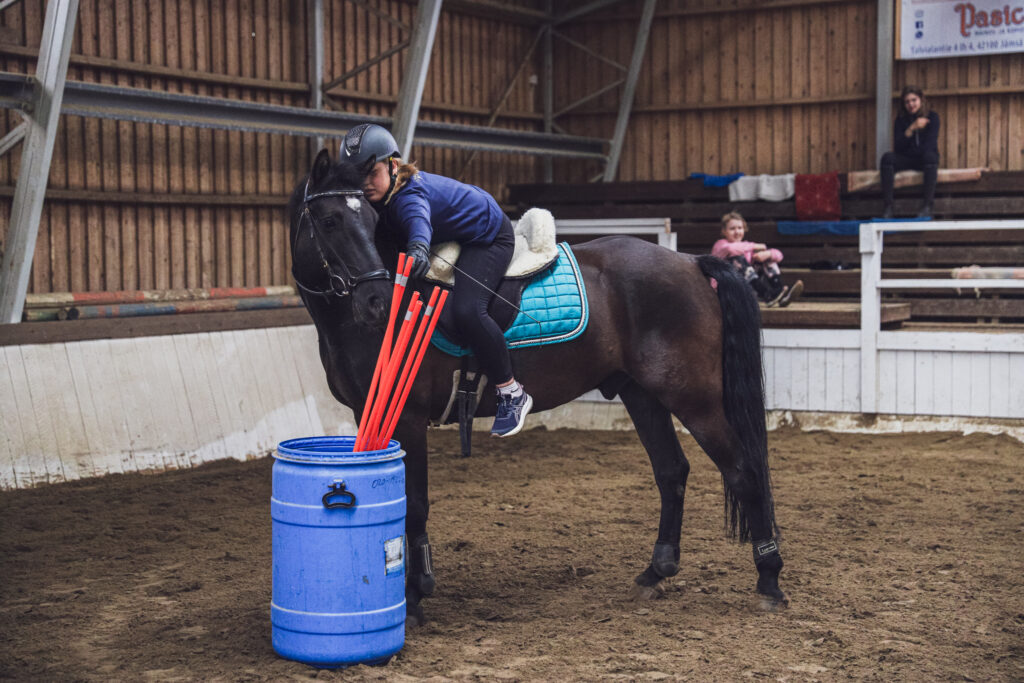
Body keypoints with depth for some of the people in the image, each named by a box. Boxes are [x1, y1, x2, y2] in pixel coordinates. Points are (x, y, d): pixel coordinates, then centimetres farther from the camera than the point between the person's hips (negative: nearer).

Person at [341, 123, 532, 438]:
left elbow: (418, 219, -60)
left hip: (489, 238, -10)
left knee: (465, 309, -29)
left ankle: (512, 393, -15)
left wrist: (419, 248, -80)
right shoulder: (381, 195, -9)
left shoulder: (408, 196, -37)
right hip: (449, 239, 10)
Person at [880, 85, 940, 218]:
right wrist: (912, 128, -17)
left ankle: (927, 206, -39)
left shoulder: (932, 117, 2)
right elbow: (897, 147, -7)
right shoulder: (900, 120, 6)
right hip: (906, 160, 2)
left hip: (924, 160, -2)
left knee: (930, 156, -38)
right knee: (887, 157, -29)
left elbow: (931, 144, -7)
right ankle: (887, 206, -35)